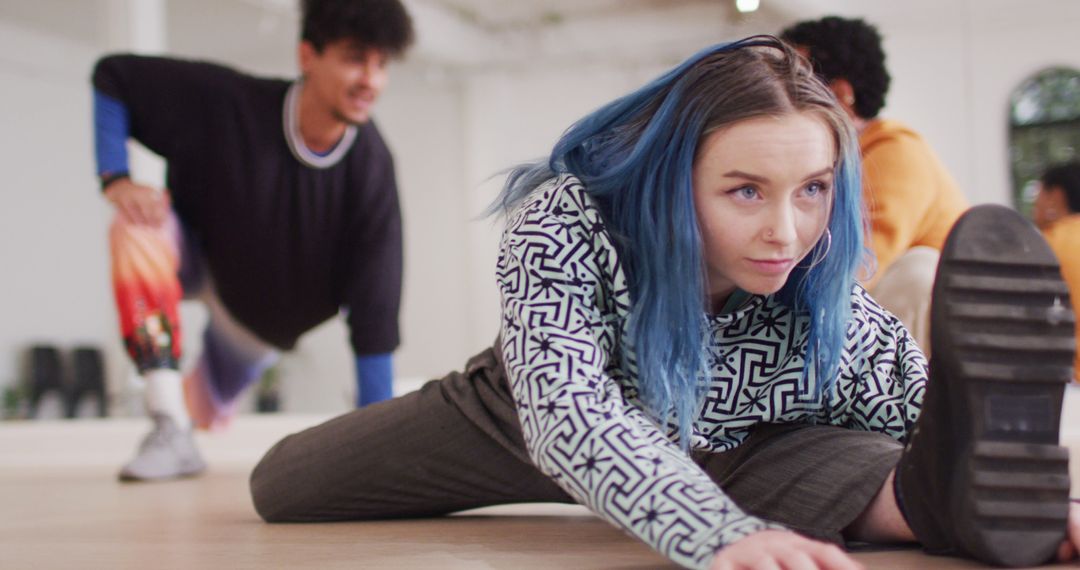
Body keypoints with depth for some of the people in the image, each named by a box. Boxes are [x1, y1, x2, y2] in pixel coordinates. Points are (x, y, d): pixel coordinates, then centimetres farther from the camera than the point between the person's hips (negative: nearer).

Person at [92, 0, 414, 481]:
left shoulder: (371, 168, -29)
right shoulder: (225, 101, -31)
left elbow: (373, 313, -28)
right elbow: (112, 76, -17)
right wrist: (116, 180, -32)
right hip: (198, 258, -1)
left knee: (207, 412, 13)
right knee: (138, 226, -35)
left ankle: (190, 401, 55)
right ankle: (170, 431, -30)